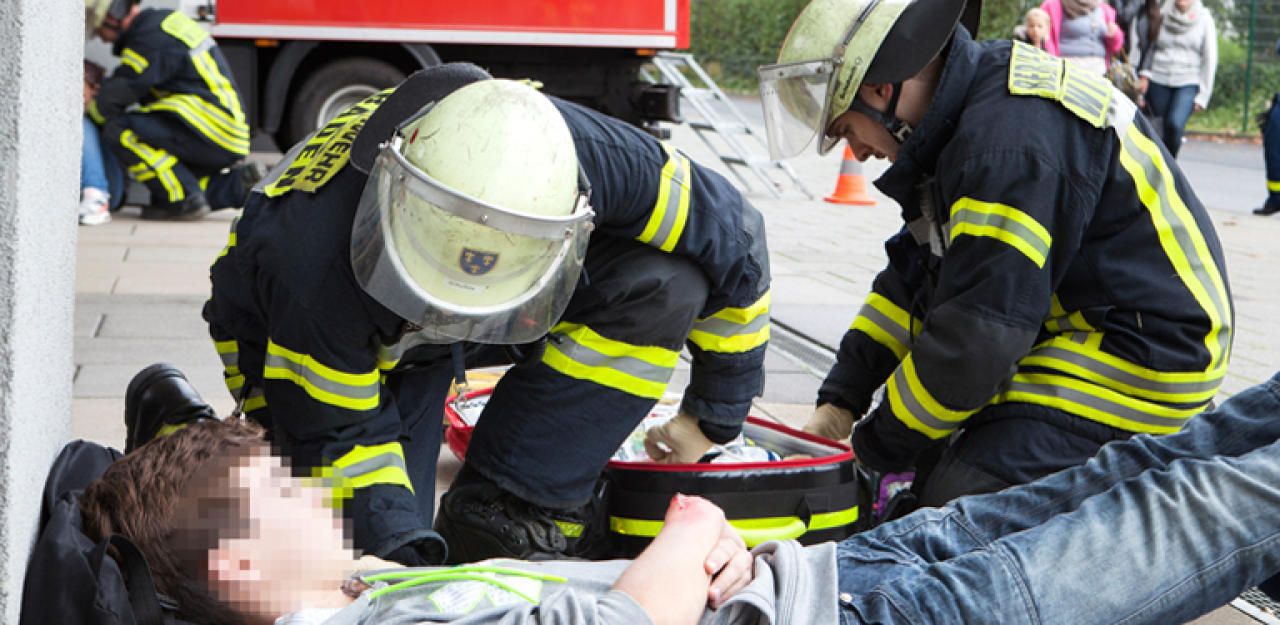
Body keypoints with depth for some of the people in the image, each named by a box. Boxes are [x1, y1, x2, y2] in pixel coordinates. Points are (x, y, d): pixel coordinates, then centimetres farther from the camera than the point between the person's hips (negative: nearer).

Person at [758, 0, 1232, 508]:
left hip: (1143, 355, -11)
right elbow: (913, 273, 15)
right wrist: (839, 400, 9)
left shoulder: (1010, 141, -26)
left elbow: (976, 336, -26)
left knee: (959, 505, -20)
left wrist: (878, 449, -12)